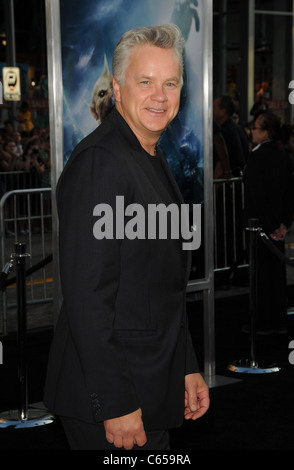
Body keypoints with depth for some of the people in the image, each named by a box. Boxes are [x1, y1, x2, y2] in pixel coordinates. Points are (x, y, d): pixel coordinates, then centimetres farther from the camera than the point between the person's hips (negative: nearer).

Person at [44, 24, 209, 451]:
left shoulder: (152, 160, 14)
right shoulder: (99, 160, -17)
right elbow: (87, 295, -23)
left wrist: (188, 367, 17)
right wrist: (115, 405, -23)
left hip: (155, 390, 9)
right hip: (109, 400, -9)